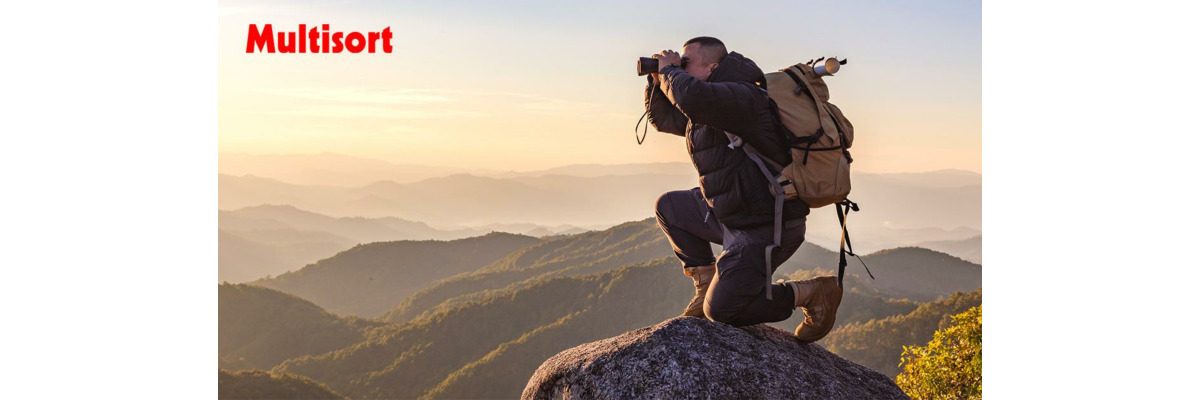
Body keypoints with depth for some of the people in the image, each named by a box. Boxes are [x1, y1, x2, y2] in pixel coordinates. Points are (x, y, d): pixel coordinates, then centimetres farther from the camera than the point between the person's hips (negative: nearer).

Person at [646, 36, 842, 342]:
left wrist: (670, 71, -20)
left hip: (768, 228, -10)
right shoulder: (702, 113, 11)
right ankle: (707, 287, 16)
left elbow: (692, 97, -41)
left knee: (721, 310, -13)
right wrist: (657, 80, 5)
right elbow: (662, 117, 25)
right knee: (668, 207, 17)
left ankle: (815, 294, 2)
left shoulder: (741, 97, -21)